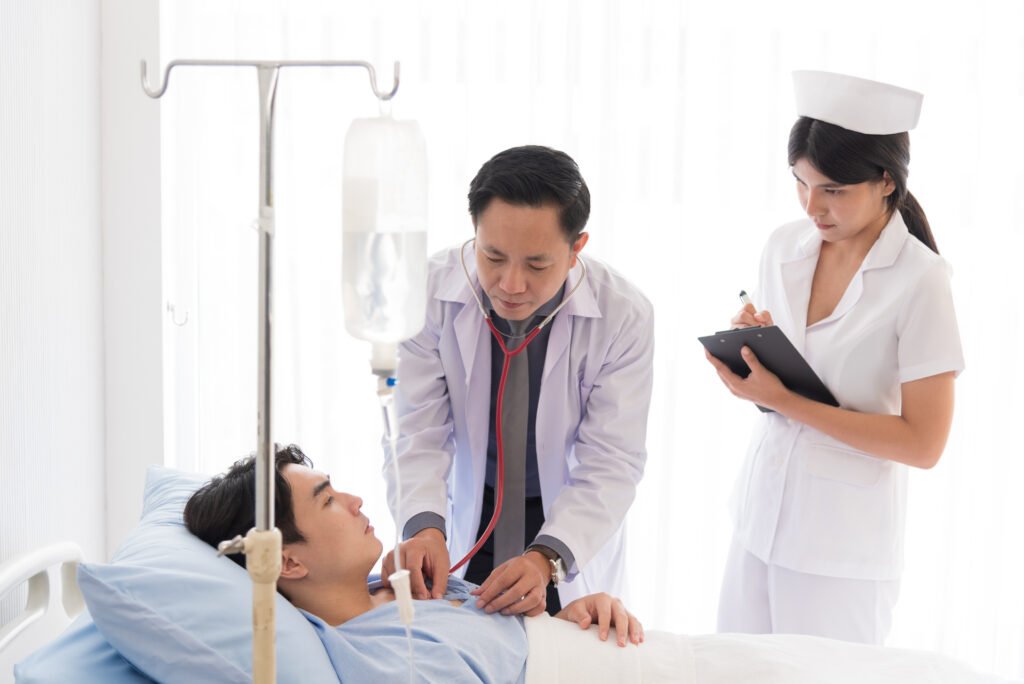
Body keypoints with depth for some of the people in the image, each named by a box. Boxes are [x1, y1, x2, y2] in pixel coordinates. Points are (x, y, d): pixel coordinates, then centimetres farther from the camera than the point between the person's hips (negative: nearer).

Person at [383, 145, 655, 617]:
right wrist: (424, 524, -39)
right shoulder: (431, 293, -22)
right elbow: (418, 432, -19)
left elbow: (611, 463, -24)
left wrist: (547, 558, -39)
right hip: (469, 523, 1)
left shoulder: (624, 316, -24)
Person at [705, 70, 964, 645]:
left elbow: (924, 444, -16)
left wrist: (784, 400, -21)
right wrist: (751, 346, -9)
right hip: (762, 511, 5)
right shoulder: (785, 248, 1)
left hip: (844, 543, -5)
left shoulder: (920, 281, -15)